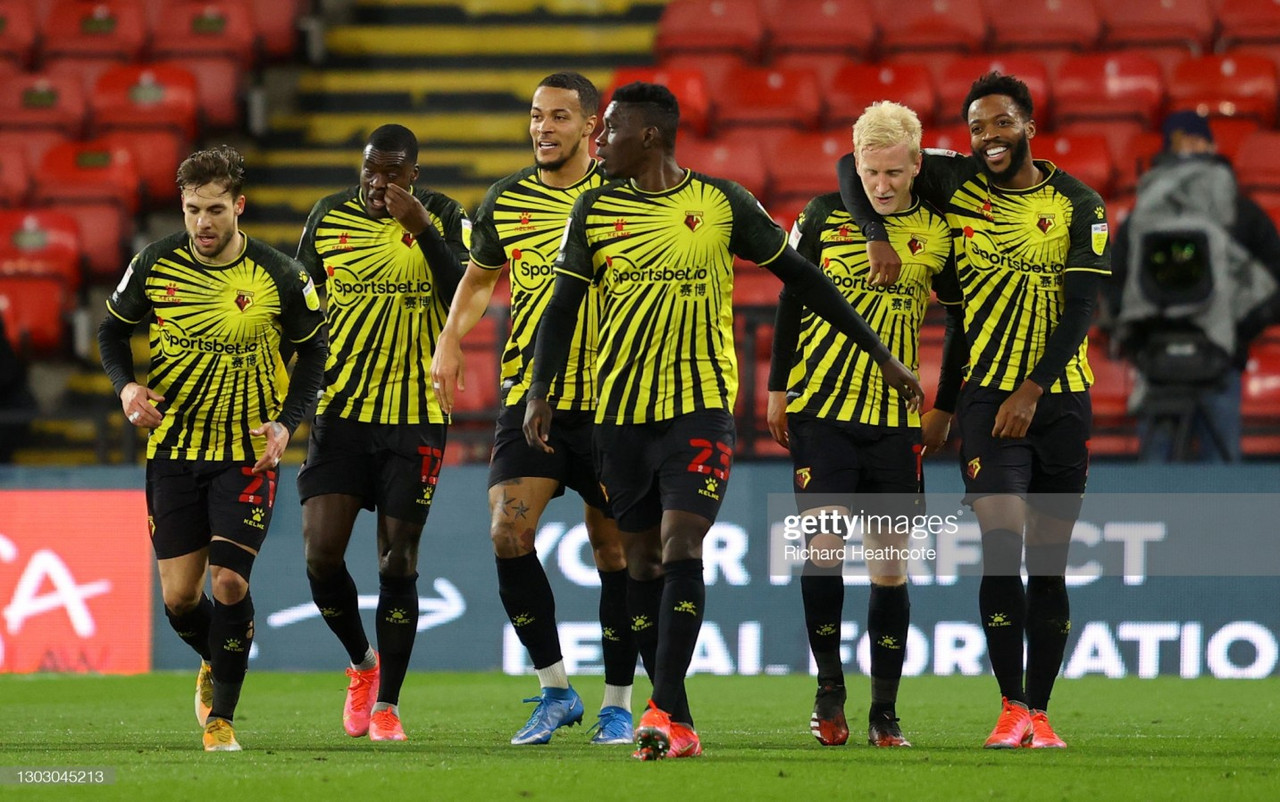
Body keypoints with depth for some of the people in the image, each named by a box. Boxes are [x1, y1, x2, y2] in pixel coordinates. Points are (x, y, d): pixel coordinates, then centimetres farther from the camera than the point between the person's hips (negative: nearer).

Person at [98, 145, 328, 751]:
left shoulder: (280, 276, -9)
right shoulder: (154, 266, -5)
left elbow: (313, 350, 5)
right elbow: (113, 328, 10)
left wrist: (286, 422, -7)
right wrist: (125, 385, -9)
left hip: (248, 451, -2)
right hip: (173, 447, 2)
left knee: (228, 582, -14)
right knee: (179, 596, 1)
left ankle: (221, 718, 0)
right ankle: (214, 662, 35)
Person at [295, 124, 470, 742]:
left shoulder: (443, 217, -1)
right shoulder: (329, 216, 3)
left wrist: (421, 227, -21)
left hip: (415, 415, -2)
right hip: (340, 410, 2)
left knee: (397, 561, 0)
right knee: (321, 553, -9)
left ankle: (386, 702, 12)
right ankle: (362, 663, 18)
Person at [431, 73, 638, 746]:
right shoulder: (505, 201, 6)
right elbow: (481, 275, 22)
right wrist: (448, 342, 8)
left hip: (609, 400, -2)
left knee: (615, 549, 3)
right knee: (508, 531, -14)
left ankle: (617, 703, 16)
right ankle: (555, 689, 0)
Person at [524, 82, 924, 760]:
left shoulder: (722, 203, -1)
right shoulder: (595, 210, 4)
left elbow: (800, 277, 6)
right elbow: (563, 304, 6)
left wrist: (881, 355, 8)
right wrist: (540, 391, -9)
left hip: (700, 405, -3)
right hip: (620, 410, 3)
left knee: (680, 549, -17)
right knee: (644, 561, 5)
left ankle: (664, 712, -22)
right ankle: (678, 725, 11)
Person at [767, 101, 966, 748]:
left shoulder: (938, 233, 0)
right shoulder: (824, 215, -1)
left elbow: (961, 322, 10)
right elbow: (791, 298, 9)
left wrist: (945, 408, 7)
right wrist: (778, 388, 8)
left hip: (896, 418, 1)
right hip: (820, 408, -1)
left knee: (891, 562, 1)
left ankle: (885, 710, 9)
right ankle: (829, 687, 1)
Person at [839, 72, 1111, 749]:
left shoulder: (1078, 205, 0)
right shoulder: (956, 181, 3)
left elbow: (1081, 306, -6)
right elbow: (854, 166, 7)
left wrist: (1033, 388, -14)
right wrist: (876, 233, -10)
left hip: (1060, 396, 1)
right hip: (987, 391, -1)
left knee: (1048, 561, 3)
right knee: (1001, 540, -15)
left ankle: (1039, 711, 9)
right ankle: (1010, 707, -11)